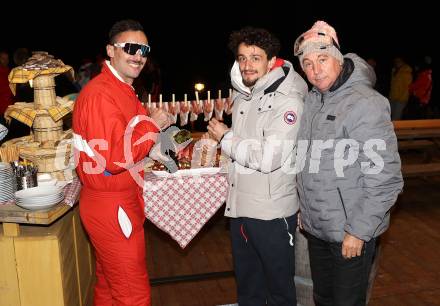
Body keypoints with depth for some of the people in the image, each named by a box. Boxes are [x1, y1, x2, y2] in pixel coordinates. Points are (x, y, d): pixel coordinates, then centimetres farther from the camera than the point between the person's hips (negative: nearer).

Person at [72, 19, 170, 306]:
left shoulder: (123, 89, 13)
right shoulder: (101, 94, -20)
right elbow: (114, 159, -26)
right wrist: (152, 125, -18)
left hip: (123, 201, 10)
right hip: (111, 207, -10)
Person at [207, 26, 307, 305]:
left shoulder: (287, 101, -16)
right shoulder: (243, 96, 9)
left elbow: (268, 158, -24)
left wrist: (225, 137, -13)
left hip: (272, 212, -7)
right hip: (240, 208, 8)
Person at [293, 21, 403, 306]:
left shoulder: (365, 103, -18)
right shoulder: (311, 101, 5)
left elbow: (385, 178, -20)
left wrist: (358, 231, -17)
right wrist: (304, 210, 12)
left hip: (352, 233, -7)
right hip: (315, 228, 7)